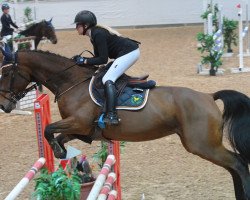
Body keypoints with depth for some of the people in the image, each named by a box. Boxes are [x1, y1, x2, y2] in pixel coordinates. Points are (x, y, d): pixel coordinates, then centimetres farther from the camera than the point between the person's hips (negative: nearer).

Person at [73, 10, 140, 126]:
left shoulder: (98, 34, -17)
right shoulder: (95, 35, 13)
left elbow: (103, 59, -19)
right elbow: (98, 57, 17)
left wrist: (85, 61, -12)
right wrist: (81, 59, 6)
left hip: (129, 52, -11)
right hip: (130, 51, 11)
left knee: (107, 79, -17)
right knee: (111, 76, 24)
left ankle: (112, 116, -29)